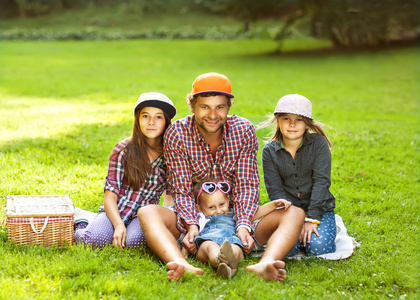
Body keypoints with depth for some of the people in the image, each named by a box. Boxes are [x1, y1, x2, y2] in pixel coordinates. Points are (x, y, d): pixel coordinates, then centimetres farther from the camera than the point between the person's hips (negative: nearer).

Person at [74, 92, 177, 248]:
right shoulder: (123, 151, -4)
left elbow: (171, 197, 9)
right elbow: (110, 196, -5)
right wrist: (119, 225, -22)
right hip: (115, 212, -1)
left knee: (133, 240, -34)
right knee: (94, 239, -31)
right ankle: (81, 223, 5)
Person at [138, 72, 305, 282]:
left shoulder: (244, 131, -7)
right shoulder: (176, 135, -10)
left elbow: (247, 185, -10)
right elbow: (181, 190, -12)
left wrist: (243, 225, -27)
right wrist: (191, 226, -31)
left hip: (236, 216, 1)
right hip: (195, 217, -1)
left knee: (294, 214, -23)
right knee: (147, 212, -30)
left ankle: (265, 264, -53)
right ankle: (182, 266, -58)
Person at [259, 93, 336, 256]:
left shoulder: (319, 143, -5)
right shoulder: (269, 151, -2)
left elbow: (321, 181, -11)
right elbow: (275, 190, -6)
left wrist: (312, 219, -20)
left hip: (320, 208, -1)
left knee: (318, 247, -27)